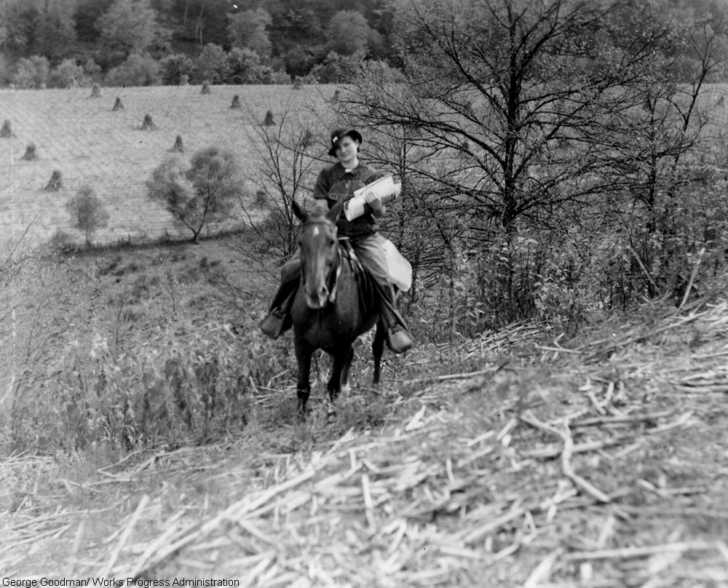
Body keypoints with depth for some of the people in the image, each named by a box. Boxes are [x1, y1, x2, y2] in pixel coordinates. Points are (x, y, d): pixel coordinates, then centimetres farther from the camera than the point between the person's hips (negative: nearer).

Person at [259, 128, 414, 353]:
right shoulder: (327, 175, 9)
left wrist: (371, 198, -19)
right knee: (290, 269, -15)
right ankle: (280, 312, 7)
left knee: (382, 278, -27)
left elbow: (380, 212, 1)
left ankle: (394, 326, -14)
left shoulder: (371, 176, 7)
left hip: (365, 237, -1)